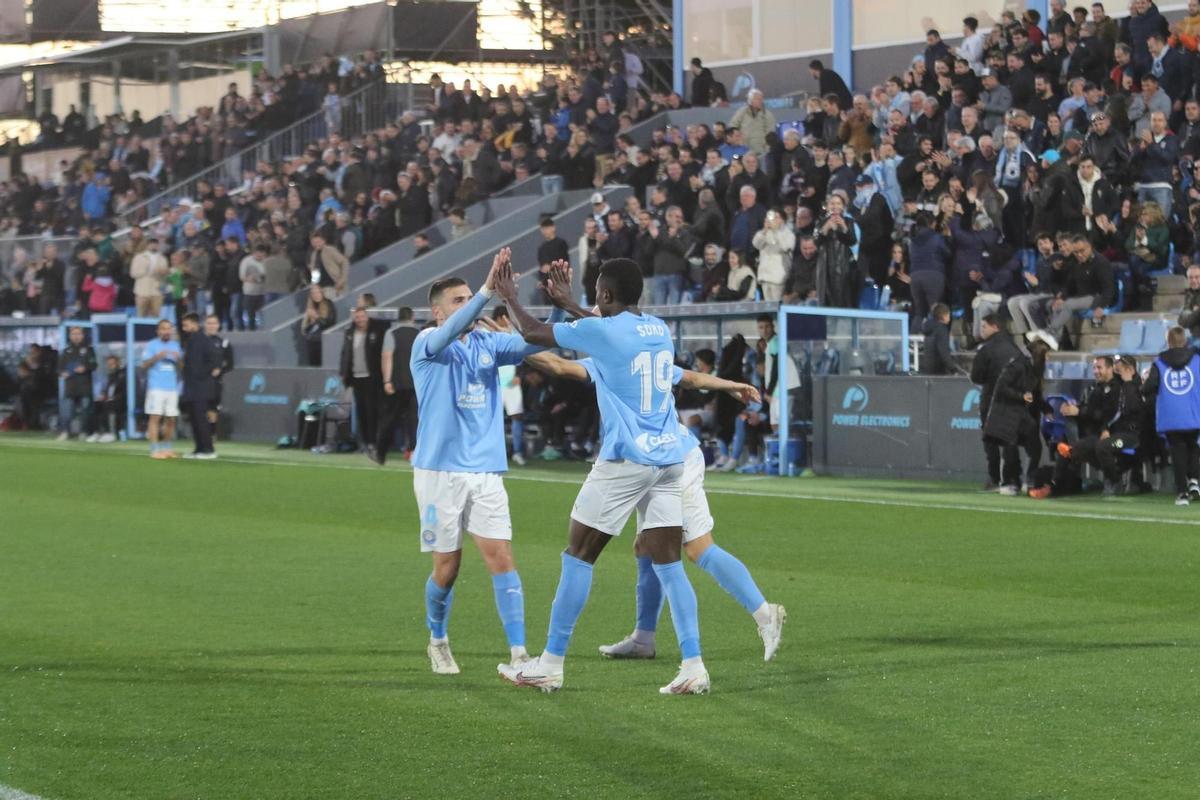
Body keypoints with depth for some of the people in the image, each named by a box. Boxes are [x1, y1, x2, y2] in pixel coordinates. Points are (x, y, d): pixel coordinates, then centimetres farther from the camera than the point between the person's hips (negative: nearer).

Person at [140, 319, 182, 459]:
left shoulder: (176, 346, 14)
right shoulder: (152, 345, 3)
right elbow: (144, 365, -3)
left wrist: (179, 359, -7)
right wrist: (157, 357, -17)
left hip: (172, 388, 4)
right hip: (156, 388, -4)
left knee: (171, 419, 4)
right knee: (155, 417, -10)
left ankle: (166, 448, 15)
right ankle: (155, 450, -10)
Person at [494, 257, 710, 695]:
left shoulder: (602, 330, -9)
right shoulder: (659, 330, 11)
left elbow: (532, 333, 2)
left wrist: (509, 296, 20)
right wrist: (568, 302, 44)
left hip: (624, 460, -6)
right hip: (670, 458, 6)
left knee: (578, 557, 4)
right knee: (668, 564, 5)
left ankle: (551, 665, 8)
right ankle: (693, 667, -5)